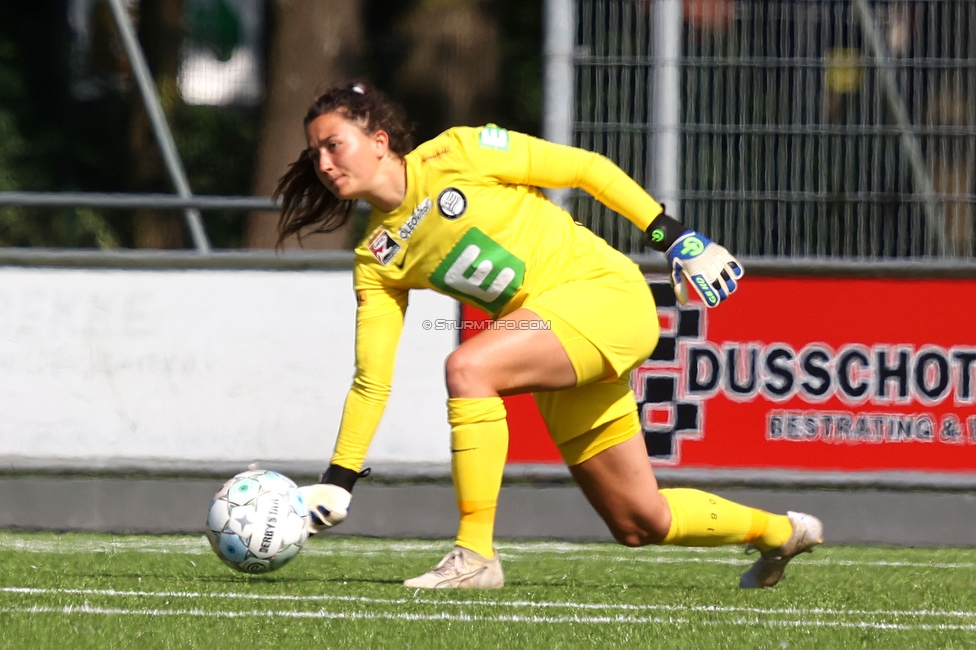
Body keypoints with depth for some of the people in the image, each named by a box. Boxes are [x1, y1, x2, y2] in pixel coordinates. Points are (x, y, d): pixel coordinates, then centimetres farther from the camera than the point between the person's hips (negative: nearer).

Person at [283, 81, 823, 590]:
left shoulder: (457, 154, -9)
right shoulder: (376, 263, 6)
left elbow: (585, 168, -4)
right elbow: (371, 381, 7)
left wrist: (673, 237, -7)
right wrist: (336, 483, 0)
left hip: (606, 292, -7)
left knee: (467, 368, -29)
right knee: (638, 525, 9)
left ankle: (475, 554, -23)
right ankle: (779, 531, 36)